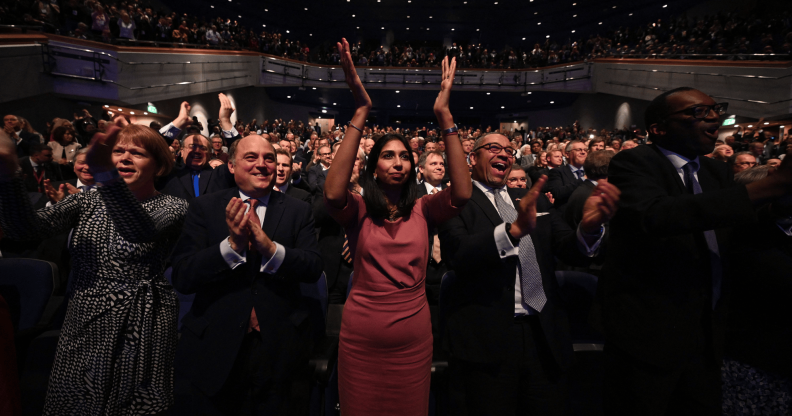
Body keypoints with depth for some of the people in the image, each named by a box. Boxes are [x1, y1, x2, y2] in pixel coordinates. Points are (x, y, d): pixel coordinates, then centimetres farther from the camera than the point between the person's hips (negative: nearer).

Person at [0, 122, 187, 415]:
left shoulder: (172, 206, -7)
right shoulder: (87, 202, 6)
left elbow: (141, 231, -29)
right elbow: (24, 228, -8)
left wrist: (106, 176, -43)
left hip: (140, 333, -4)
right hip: (84, 328, 4)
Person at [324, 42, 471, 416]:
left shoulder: (422, 210, -2)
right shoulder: (358, 211, -6)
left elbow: (462, 193, -21)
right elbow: (333, 193, -28)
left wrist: (444, 117, -25)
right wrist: (361, 113, -31)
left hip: (413, 339, 2)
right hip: (360, 339, -1)